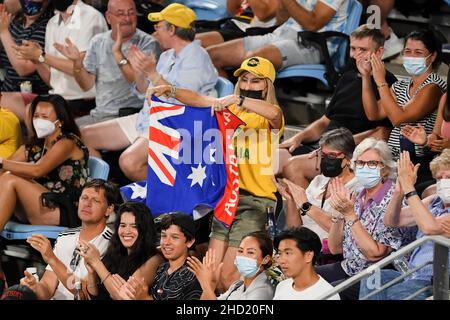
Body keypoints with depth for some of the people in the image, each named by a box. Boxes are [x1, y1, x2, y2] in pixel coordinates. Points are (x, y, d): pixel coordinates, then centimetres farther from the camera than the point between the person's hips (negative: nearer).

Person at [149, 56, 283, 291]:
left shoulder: (269, 116, -4)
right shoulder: (233, 110, 15)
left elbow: (273, 114, -28)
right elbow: (198, 100, 11)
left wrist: (237, 99, -31)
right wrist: (171, 91, -5)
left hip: (256, 200, -7)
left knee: (228, 276, -10)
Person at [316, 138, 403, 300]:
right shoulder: (357, 197, 7)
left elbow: (374, 254, -20)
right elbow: (335, 248, 6)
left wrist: (350, 215, -23)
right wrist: (339, 213, -9)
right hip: (349, 268, 7)